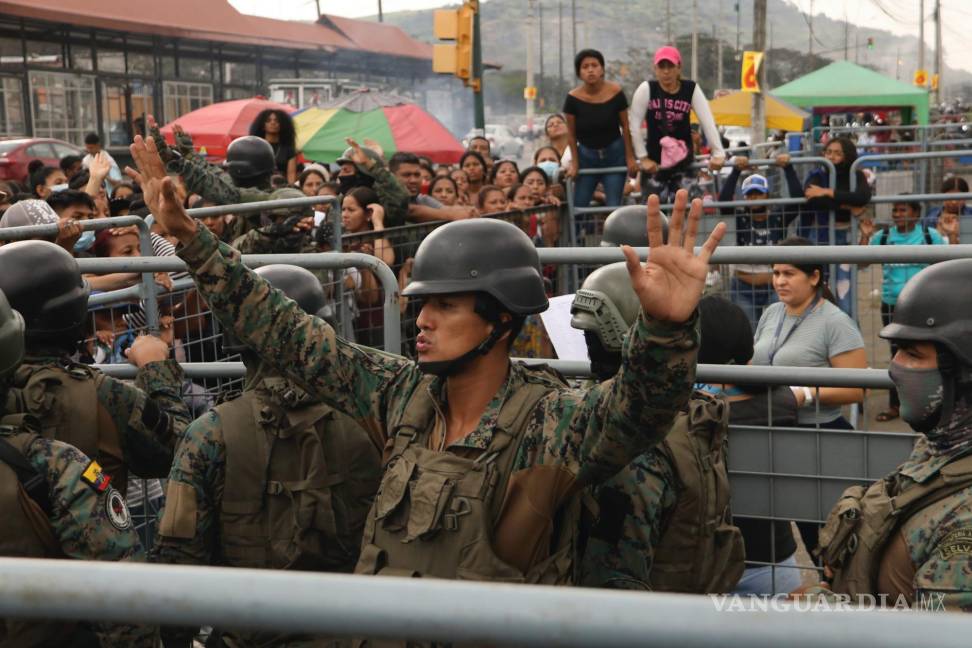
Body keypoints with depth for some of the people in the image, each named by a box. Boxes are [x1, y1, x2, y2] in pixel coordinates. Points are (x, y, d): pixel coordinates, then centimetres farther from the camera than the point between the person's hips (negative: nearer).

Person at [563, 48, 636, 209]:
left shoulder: (616, 92, -12)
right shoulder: (573, 98, -11)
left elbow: (625, 126, -3)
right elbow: (571, 133, 0)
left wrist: (630, 157, -2)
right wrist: (574, 162, 1)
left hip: (614, 154, -1)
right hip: (586, 155, 1)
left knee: (613, 206, -3)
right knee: (578, 206, 0)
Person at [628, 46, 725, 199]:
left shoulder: (691, 89, -5)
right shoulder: (646, 89, -8)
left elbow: (707, 122, -9)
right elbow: (634, 125, -8)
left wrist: (718, 153, -18)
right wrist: (643, 158, -11)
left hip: (683, 159, 1)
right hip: (654, 160, -1)